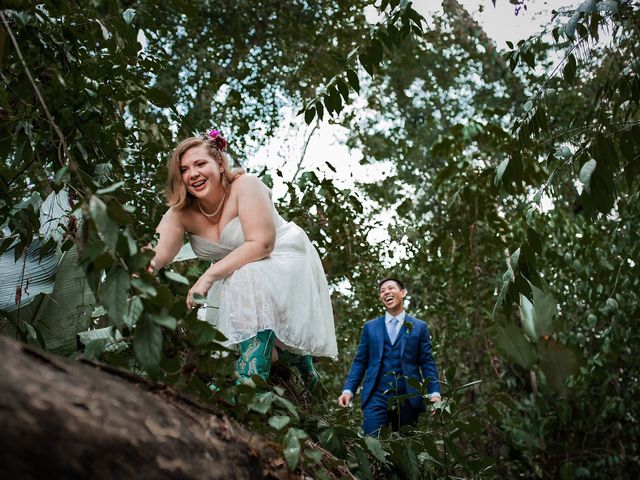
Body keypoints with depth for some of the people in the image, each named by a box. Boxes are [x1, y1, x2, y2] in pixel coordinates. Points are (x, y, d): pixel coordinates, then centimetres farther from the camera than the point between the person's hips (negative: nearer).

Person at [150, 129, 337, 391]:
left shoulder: (245, 185, -25)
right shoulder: (181, 212, -12)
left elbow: (261, 245, -32)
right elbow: (160, 250, -28)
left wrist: (210, 275, -38)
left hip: (283, 258, -6)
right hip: (236, 274, 6)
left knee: (249, 279, -37)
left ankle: (251, 379, -33)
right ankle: (300, 359, 21)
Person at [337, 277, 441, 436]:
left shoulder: (419, 327, 9)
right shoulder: (370, 327, 13)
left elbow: (427, 362, 5)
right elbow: (360, 362, 10)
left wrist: (434, 393, -8)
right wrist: (348, 390, -2)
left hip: (408, 398, 0)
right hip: (376, 397, 0)